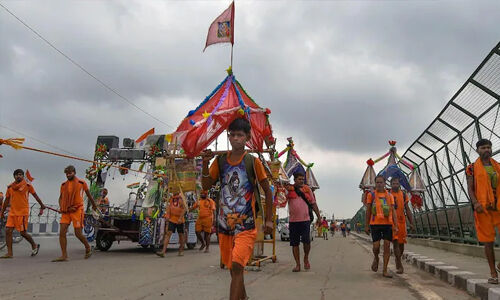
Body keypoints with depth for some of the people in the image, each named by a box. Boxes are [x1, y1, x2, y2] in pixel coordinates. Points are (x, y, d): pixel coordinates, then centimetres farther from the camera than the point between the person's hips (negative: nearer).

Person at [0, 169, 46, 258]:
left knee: (23, 233, -3)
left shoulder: (27, 185, -3)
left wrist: (42, 206, 6)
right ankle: (9, 253, 4)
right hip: (12, 212, 4)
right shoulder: (10, 187, 7)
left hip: (23, 212, -4)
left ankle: (34, 245, 21)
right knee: (8, 231, -4)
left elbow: (35, 196, 5)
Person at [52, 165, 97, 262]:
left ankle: (88, 248, 20)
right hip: (66, 212, 4)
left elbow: (89, 195, 15)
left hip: (77, 210, -4)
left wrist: (94, 205, 27)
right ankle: (64, 255, -2)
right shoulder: (63, 185, 12)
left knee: (78, 233, -4)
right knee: (62, 232, -7)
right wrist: (61, 208, -5)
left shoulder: (82, 183, 3)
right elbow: (61, 198, 14)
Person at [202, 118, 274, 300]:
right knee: (232, 267, 17)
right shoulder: (220, 160, 5)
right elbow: (206, 186, 4)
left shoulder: (253, 162, -4)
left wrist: (269, 220, 0)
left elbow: (267, 191, 3)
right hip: (225, 222, 4)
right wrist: (205, 164, -12)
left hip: (246, 223, -4)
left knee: (237, 266, -17)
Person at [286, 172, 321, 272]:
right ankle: (297, 264, 16)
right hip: (293, 220, 0)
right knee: (294, 243, 4)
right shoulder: (289, 189, 3)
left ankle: (306, 258, 19)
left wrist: (319, 217, 14)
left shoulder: (307, 189, 9)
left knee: (306, 241, -10)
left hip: (305, 220, 0)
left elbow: (313, 204, 16)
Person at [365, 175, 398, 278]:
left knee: (387, 246, -1)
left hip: (388, 224, 2)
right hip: (375, 224, -2)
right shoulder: (371, 195, 4)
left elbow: (393, 211, 6)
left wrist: (396, 226, -4)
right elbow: (368, 211, 6)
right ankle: (376, 258, 29)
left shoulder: (389, 196, 10)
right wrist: (366, 226, 4)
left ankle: (385, 271, 6)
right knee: (376, 246, -6)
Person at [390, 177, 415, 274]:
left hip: (402, 221, 3)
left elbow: (407, 210, 11)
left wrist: (411, 223, 5)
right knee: (395, 242, -12)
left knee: (401, 244, 9)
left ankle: (397, 260, 33)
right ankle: (400, 265, -10)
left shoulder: (403, 194, 9)